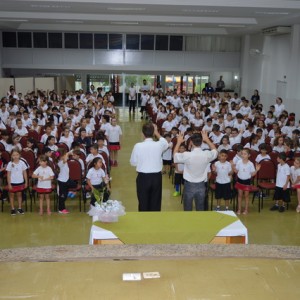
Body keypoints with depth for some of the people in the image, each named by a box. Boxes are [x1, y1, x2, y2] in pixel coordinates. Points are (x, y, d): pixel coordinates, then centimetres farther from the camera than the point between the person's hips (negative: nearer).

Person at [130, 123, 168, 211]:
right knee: (155, 203, 14)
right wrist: (157, 133, 22)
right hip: (156, 177, 2)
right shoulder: (159, 145, -9)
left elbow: (133, 162, -1)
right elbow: (166, 144, 17)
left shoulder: (138, 146, -14)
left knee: (143, 203, 12)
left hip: (143, 177, -1)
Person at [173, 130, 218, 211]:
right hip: (201, 185, 2)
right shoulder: (206, 155, -14)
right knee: (200, 208, 14)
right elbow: (215, 151, 10)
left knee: (188, 208, 10)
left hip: (189, 185, -2)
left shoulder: (187, 155, -21)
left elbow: (175, 155, -1)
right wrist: (207, 139, 14)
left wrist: (179, 142, 9)